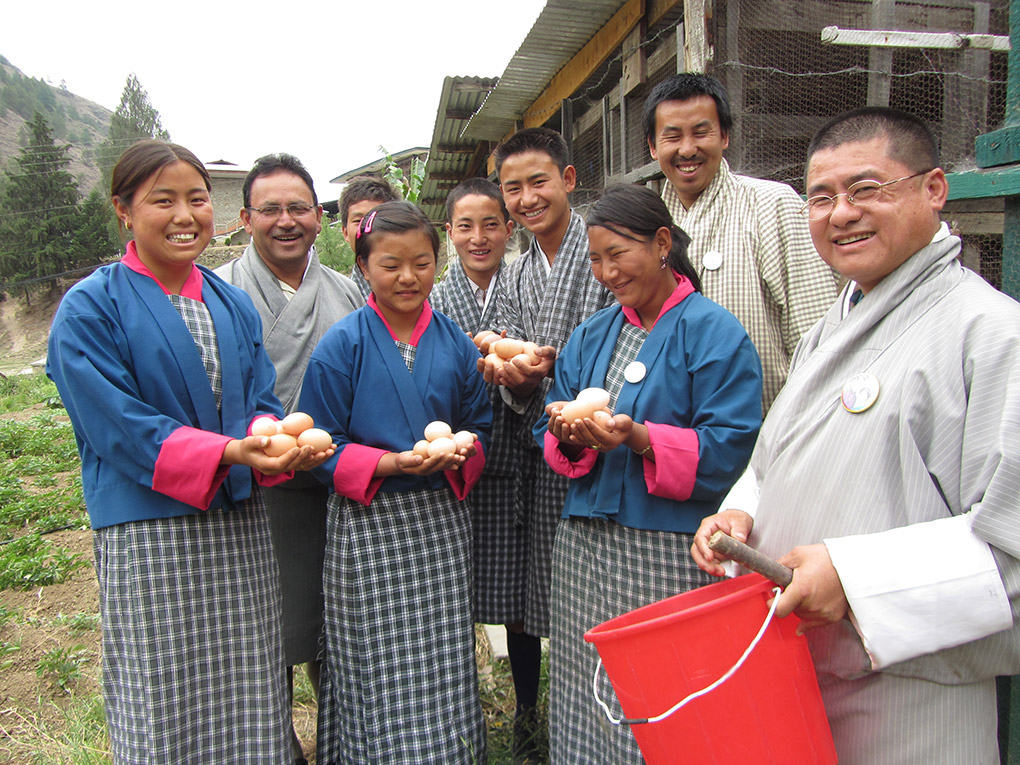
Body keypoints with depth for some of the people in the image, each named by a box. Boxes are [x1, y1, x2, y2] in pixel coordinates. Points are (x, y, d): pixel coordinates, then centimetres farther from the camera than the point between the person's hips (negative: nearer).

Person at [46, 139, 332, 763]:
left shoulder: (234, 305, 10)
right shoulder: (90, 309, -6)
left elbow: (261, 399, 7)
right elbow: (119, 426, -13)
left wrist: (280, 444, -16)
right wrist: (228, 451, -25)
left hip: (239, 524, 5)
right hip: (149, 535, -4)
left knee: (248, 705, 11)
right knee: (164, 710, 7)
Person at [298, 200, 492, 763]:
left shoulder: (455, 344, 6)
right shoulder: (341, 346, -5)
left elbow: (480, 426, 13)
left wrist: (459, 454, -9)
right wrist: (390, 463, -20)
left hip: (441, 520, 3)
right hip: (368, 525, -3)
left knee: (446, 668, 10)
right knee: (381, 674, 5)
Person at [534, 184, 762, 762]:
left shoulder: (715, 332, -4)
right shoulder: (592, 335, 15)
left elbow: (729, 451, -13)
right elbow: (553, 433, 12)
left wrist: (639, 439, -25)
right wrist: (569, 435, -11)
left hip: (672, 558, -5)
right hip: (586, 547, 6)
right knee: (588, 705, 11)